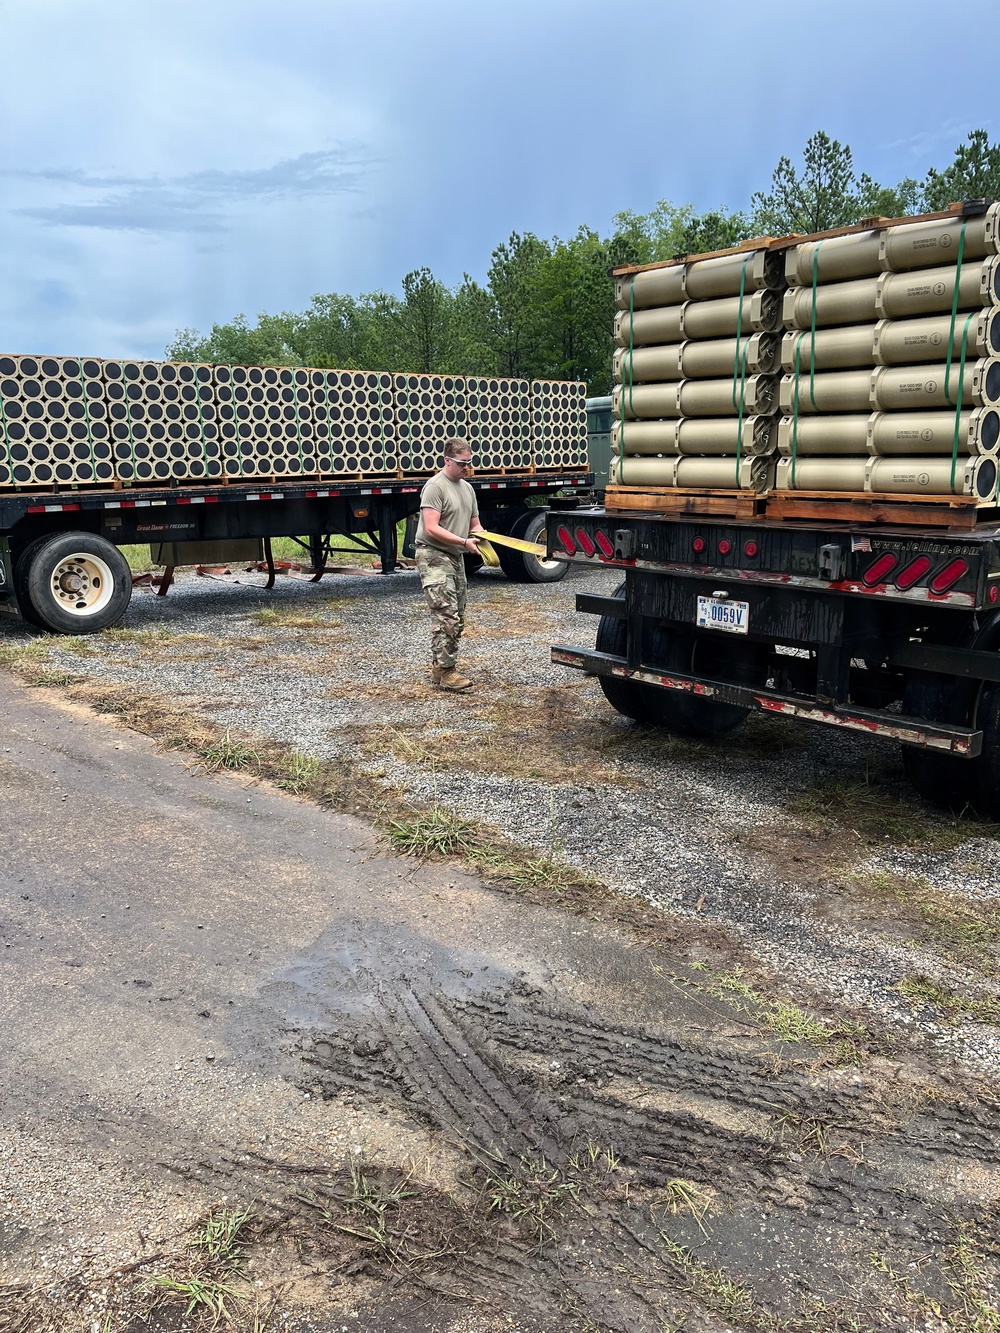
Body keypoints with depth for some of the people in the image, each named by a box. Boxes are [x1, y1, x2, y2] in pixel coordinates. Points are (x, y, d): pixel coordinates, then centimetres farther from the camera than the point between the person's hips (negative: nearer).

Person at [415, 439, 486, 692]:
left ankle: (441, 666, 19)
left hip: (456, 557, 9)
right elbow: (431, 529, -19)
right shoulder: (435, 486, -11)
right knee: (447, 616, -16)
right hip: (433, 556, -9)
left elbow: (475, 525, 20)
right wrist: (464, 542, -22)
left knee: (457, 619, 10)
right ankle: (444, 671, -13)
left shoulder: (467, 488, 16)